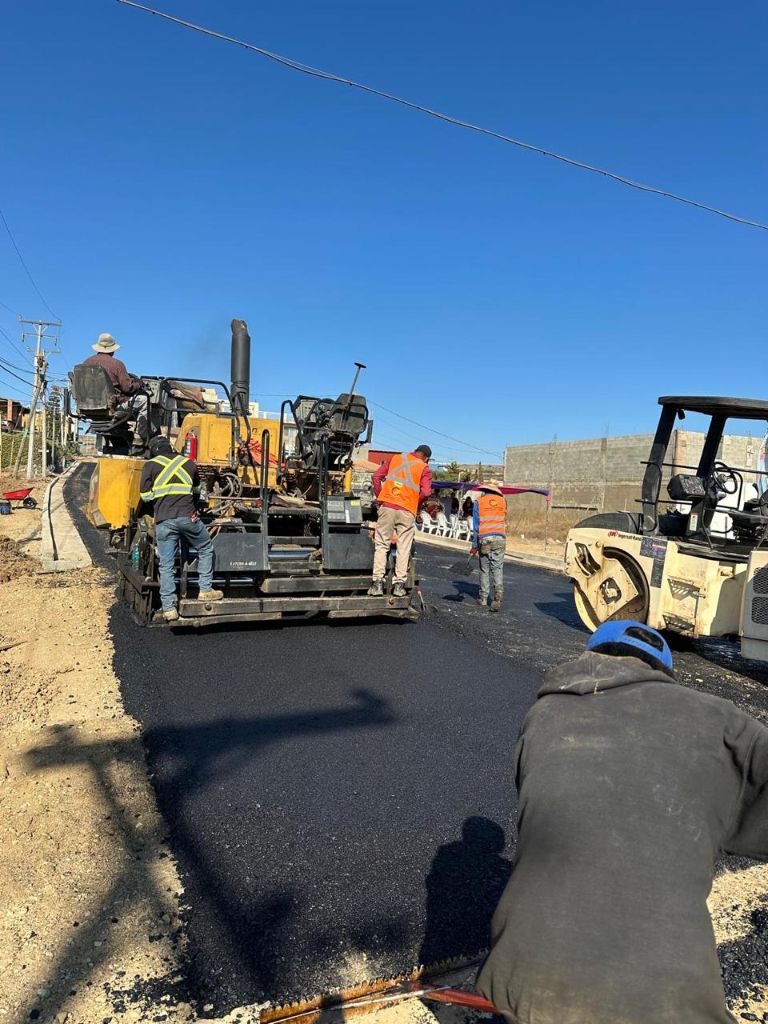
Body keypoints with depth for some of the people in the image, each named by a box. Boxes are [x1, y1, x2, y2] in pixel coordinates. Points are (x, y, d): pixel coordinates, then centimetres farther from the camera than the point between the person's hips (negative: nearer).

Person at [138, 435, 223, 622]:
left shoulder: (151, 465, 6)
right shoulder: (188, 463, 12)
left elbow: (145, 495, 5)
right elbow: (197, 487, 26)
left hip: (163, 521, 0)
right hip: (187, 517, 0)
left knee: (166, 565, 4)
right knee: (205, 550, 21)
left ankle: (168, 608, 4)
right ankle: (205, 590, 18)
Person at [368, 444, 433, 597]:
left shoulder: (395, 458, 13)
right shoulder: (424, 468, 4)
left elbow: (376, 476, 8)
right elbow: (426, 492, -8)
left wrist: (380, 497, 15)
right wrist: (415, 503, 9)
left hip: (387, 506, 2)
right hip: (407, 511, -2)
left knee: (381, 545, 7)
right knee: (404, 548, 7)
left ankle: (377, 582, 2)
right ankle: (399, 584, 6)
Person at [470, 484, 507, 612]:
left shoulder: (479, 502, 3)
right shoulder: (502, 501, 9)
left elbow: (476, 526, 1)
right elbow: (504, 522, 12)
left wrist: (474, 546, 4)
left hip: (484, 540, -1)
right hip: (500, 539, 1)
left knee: (484, 569, 11)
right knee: (498, 569, 0)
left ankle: (483, 599, 16)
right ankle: (498, 597, -15)